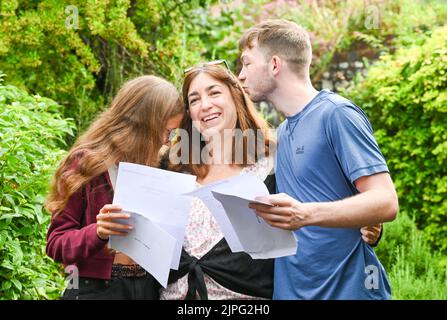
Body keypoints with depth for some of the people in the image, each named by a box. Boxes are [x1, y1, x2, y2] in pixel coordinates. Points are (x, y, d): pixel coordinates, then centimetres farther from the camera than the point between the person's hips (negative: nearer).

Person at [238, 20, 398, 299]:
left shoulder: (336, 114, -11)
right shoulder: (284, 131, 13)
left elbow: (385, 202, -19)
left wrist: (305, 214, -32)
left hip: (346, 289, -7)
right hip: (292, 289, 7)